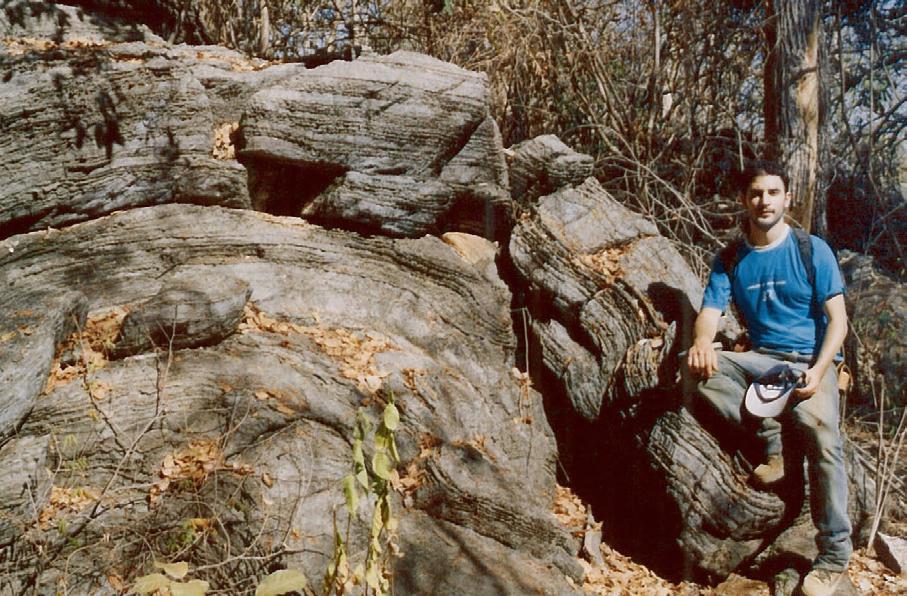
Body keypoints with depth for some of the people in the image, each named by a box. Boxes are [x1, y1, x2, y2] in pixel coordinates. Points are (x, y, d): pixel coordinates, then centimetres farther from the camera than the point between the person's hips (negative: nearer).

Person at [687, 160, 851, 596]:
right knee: (700, 369, -25)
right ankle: (772, 441, -16)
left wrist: (817, 371, -20)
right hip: (760, 359, 3)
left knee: (819, 429, -32)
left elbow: (837, 319, -3)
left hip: (810, 361, -3)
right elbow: (709, 314, -3)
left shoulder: (813, 250, 2)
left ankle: (835, 554, -21)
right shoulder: (730, 260, 9)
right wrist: (702, 342, -29)